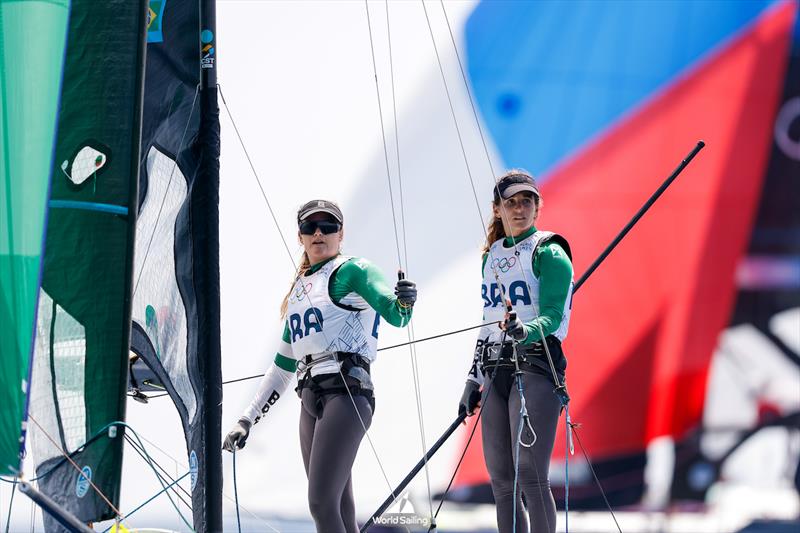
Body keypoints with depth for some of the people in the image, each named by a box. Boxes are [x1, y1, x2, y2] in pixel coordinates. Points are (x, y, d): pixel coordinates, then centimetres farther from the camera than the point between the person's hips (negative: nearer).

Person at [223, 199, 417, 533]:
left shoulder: (352, 271, 2)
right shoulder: (298, 292, 24)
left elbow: (393, 312, -14)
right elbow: (282, 368, 28)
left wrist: (405, 302, -38)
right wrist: (247, 420, 26)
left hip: (345, 392, -8)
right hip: (311, 401, 8)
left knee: (322, 504, -19)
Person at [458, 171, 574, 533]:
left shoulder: (548, 252, -3)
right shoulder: (492, 256, 19)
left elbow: (554, 316, -13)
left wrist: (525, 332, -34)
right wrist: (474, 379, 21)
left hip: (535, 365, -7)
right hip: (496, 370, 7)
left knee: (530, 476, -15)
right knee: (501, 481, 4)